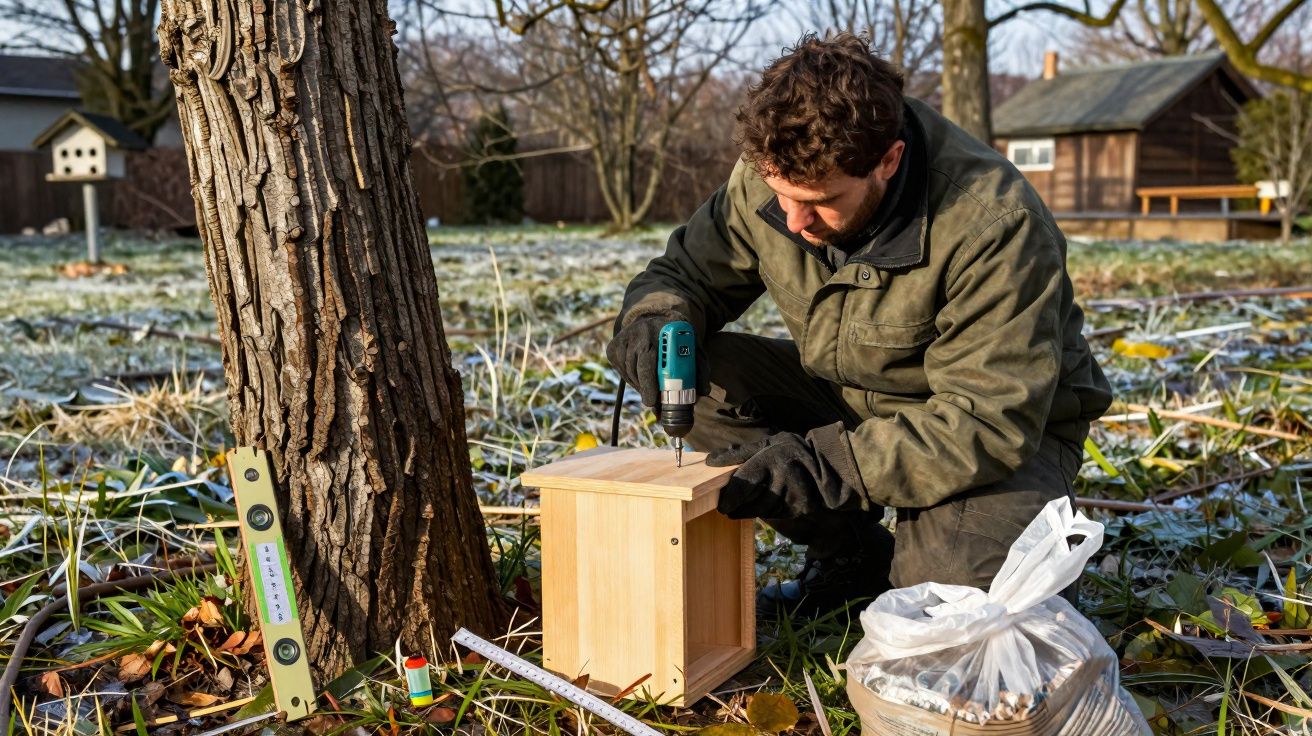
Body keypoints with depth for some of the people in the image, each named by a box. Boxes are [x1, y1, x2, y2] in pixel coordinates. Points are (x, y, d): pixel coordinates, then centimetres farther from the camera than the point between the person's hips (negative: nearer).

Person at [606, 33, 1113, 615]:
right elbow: (686, 270, -1)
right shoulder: (766, 180, -16)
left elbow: (992, 423, -32)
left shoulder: (993, 225, -32)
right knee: (706, 380, -18)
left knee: (963, 581, -35)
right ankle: (857, 560, -1)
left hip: (1019, 427, -6)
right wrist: (655, 316, -26)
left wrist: (824, 462, -40)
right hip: (852, 398, 6)